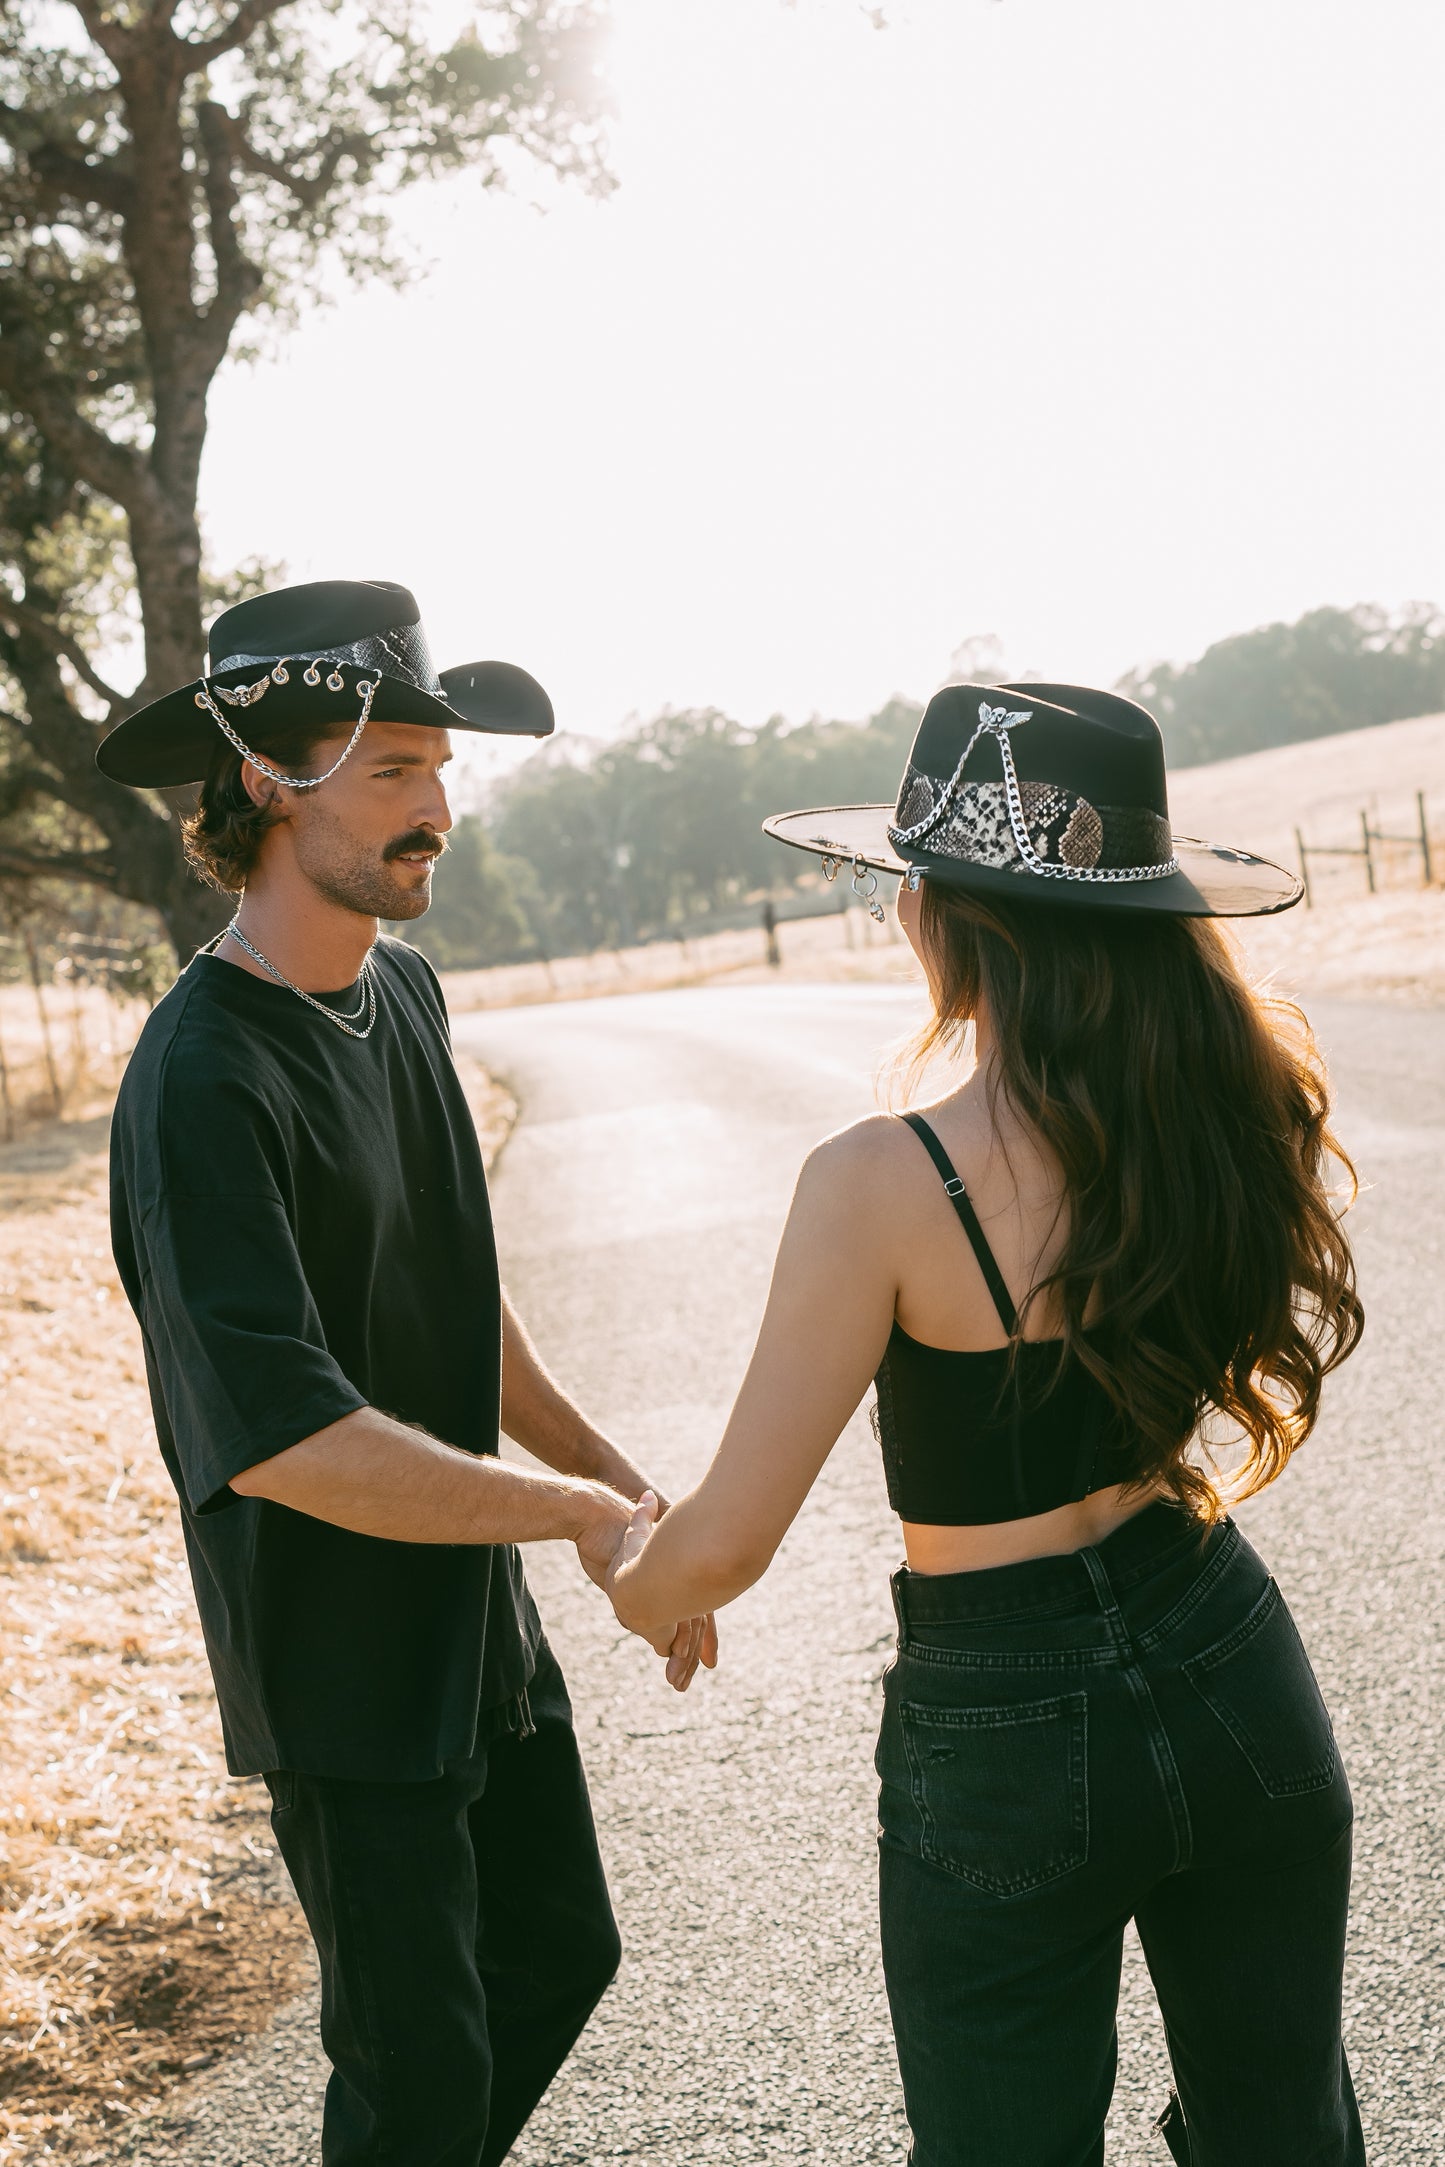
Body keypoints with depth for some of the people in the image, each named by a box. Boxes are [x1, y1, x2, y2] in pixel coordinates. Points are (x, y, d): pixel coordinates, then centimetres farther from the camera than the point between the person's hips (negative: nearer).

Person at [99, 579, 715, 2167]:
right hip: (343, 1670, -8)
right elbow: (286, 1441, -31)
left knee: (559, 1952, 22)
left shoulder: (403, 992, 3)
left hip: (479, 1614, 8)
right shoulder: (205, 1081, -25)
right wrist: (588, 1511, -24)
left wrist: (605, 1465, 9)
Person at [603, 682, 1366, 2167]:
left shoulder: (884, 1181, -22)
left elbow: (724, 1547, -16)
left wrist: (631, 1571, 5)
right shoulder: (1235, 1108, -8)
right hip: (1236, 1680, 5)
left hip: (1005, 1742, -4)